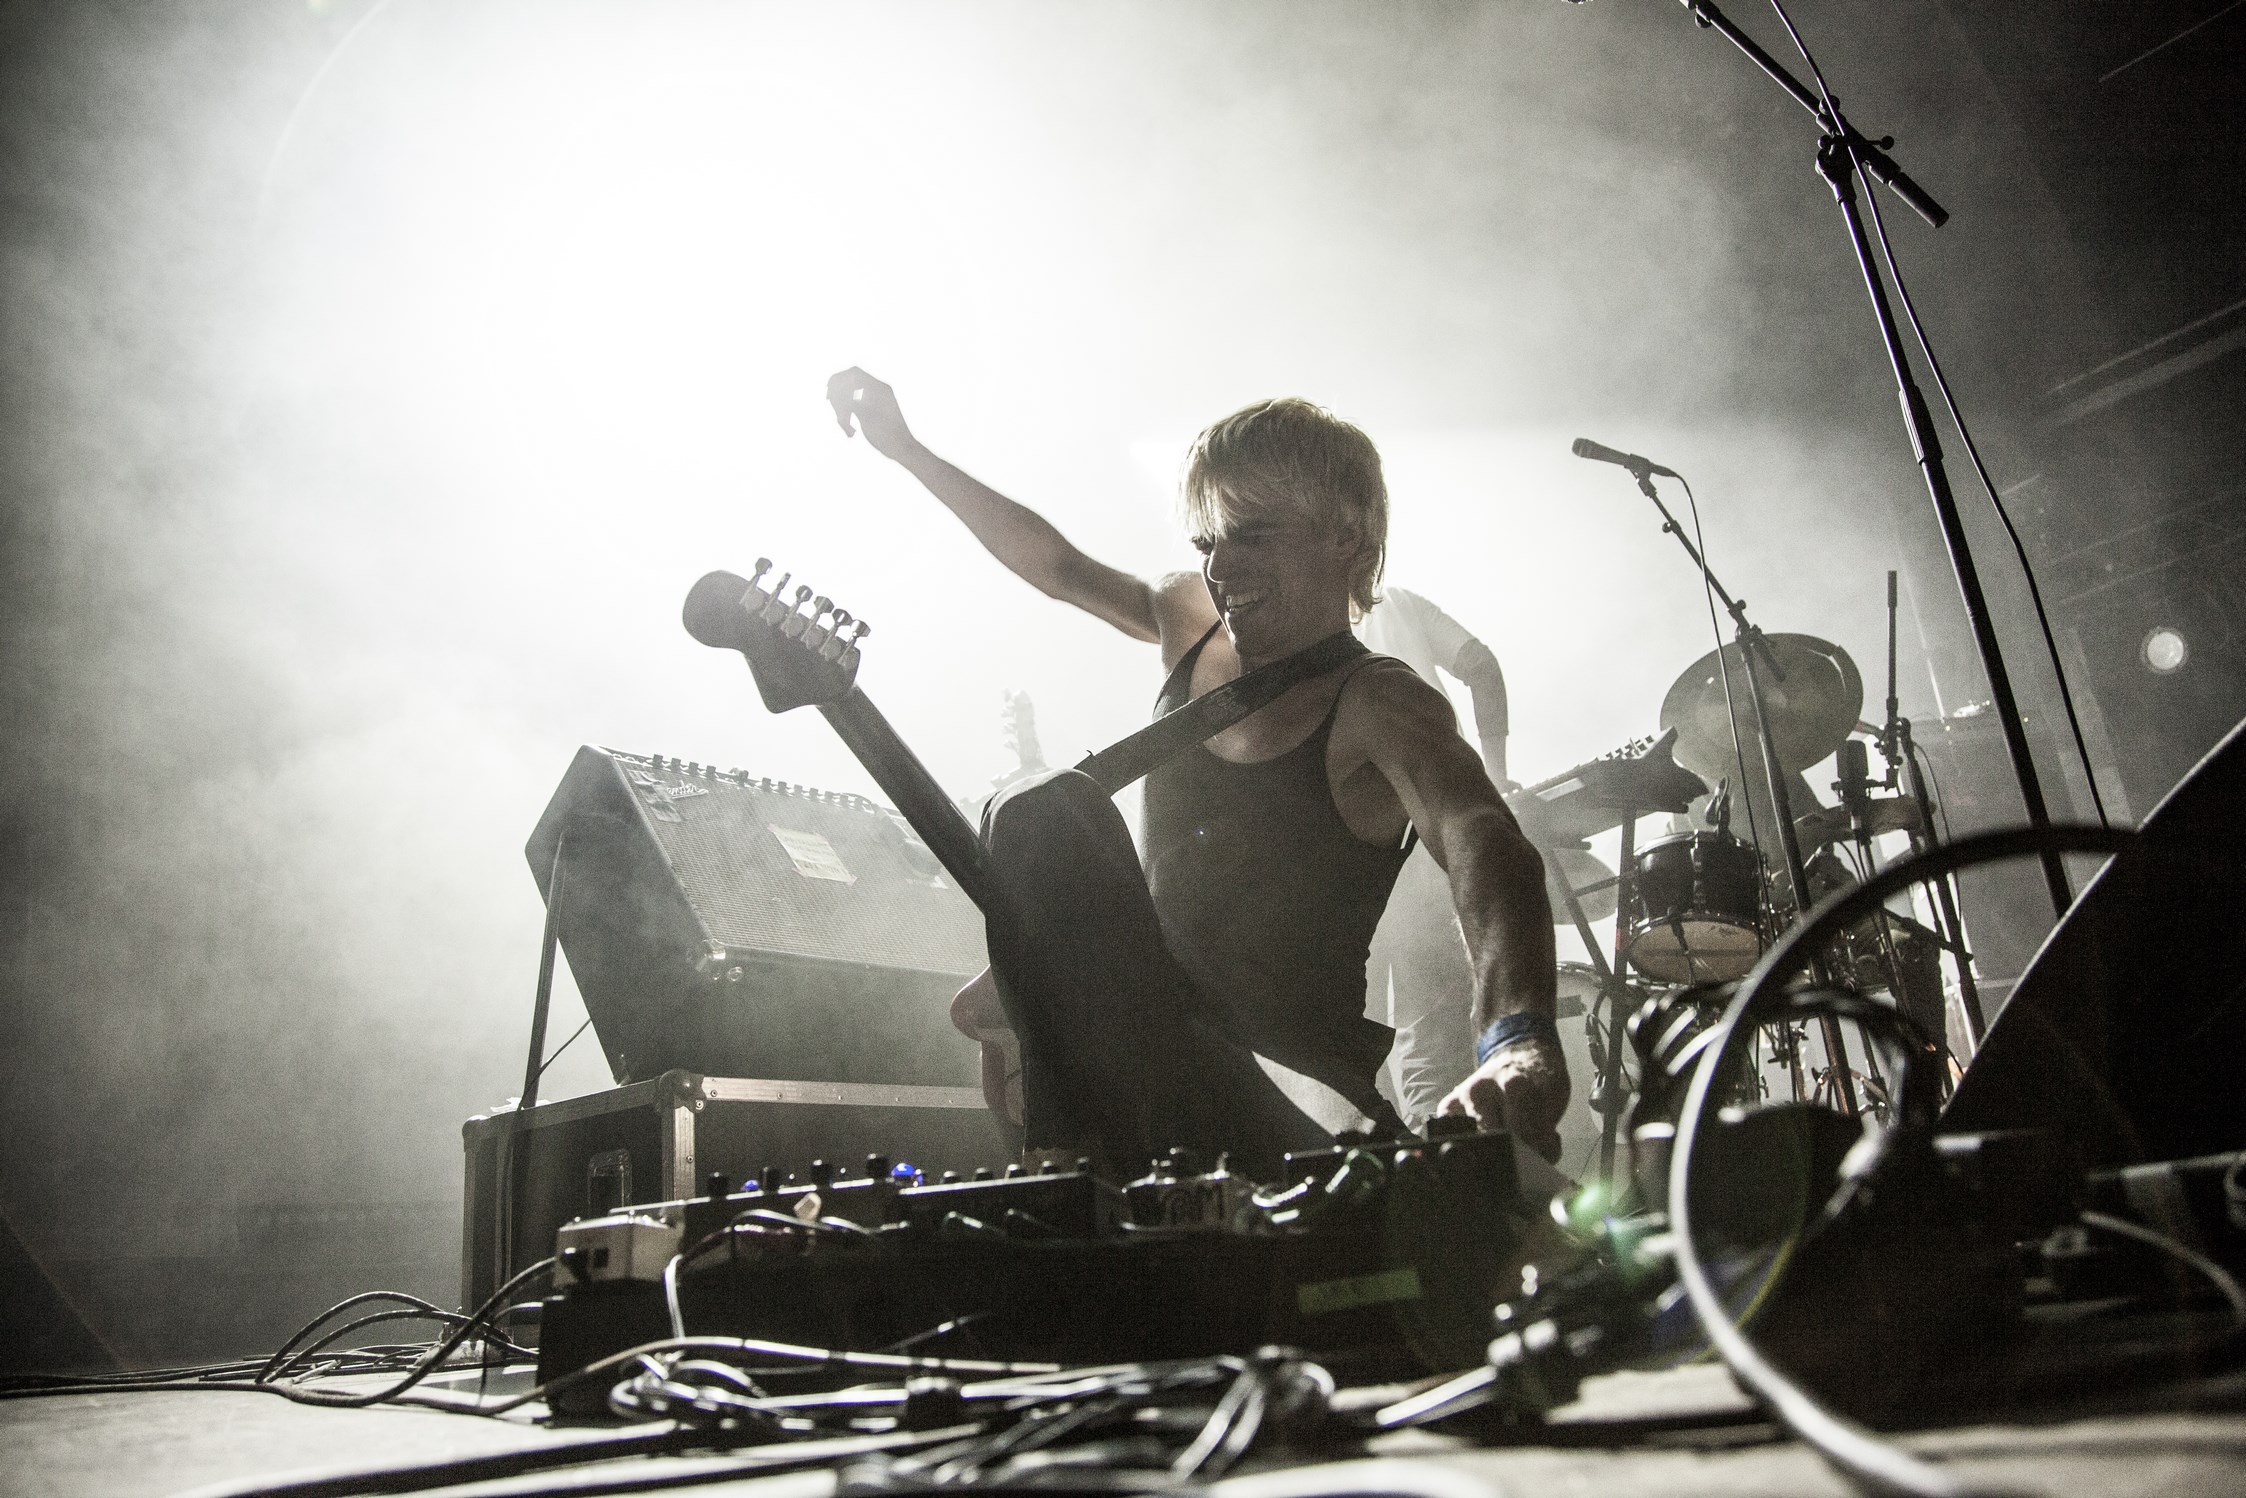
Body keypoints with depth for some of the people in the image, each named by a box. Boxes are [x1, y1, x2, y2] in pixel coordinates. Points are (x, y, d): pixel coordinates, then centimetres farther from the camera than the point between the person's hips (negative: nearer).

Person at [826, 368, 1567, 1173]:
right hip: (1162, 1029, 8)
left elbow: (1481, 844, -35)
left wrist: (1519, 1039, -56)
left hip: (1290, 1090, -8)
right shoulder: (1191, 624, 5)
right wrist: (906, 450, 21)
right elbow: (1058, 566, 21)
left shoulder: (1380, 707, -15)